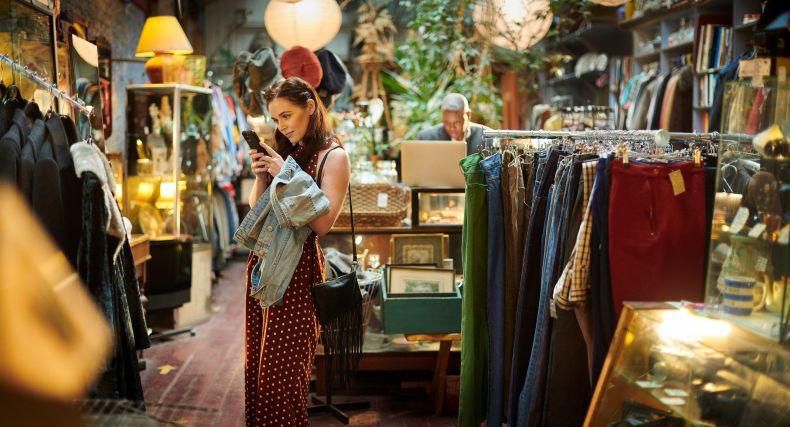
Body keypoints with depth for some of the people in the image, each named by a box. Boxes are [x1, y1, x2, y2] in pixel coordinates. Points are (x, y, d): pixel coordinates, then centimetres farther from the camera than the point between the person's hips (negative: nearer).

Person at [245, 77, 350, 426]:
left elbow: (322, 224, -15)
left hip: (298, 267, -6)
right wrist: (261, 177, -2)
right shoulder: (282, 151, 13)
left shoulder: (333, 157, -5)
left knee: (284, 365, -1)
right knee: (256, 359, 7)